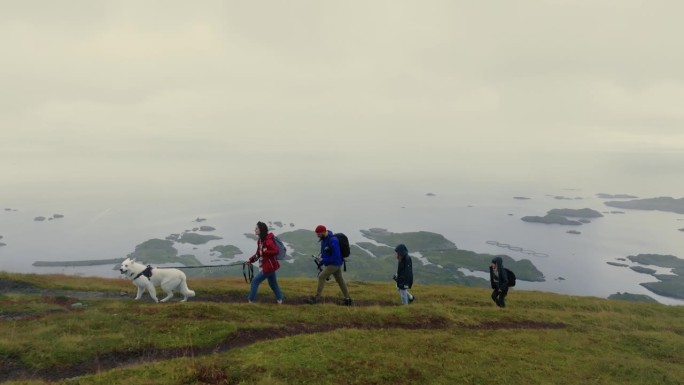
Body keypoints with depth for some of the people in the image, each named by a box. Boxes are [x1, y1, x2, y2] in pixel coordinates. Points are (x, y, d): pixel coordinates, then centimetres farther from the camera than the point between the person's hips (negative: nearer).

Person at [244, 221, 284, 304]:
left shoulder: (268, 240, -22)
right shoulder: (260, 240, 7)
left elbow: (276, 251, -26)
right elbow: (259, 253, 14)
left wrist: (265, 251, -25)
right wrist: (251, 260, 6)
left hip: (269, 266, -9)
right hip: (269, 265, 9)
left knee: (255, 281, -3)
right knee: (272, 283, 20)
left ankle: (250, 300, 6)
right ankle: (279, 299, 31)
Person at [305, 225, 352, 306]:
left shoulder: (332, 241, -26)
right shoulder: (324, 239, 5)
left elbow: (336, 256, -26)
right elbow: (324, 252, 19)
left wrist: (323, 260, -21)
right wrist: (320, 257, 0)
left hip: (335, 264, -10)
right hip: (335, 264, 10)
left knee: (321, 277, -10)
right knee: (340, 280, 14)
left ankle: (317, 298, -3)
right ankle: (348, 299, 21)